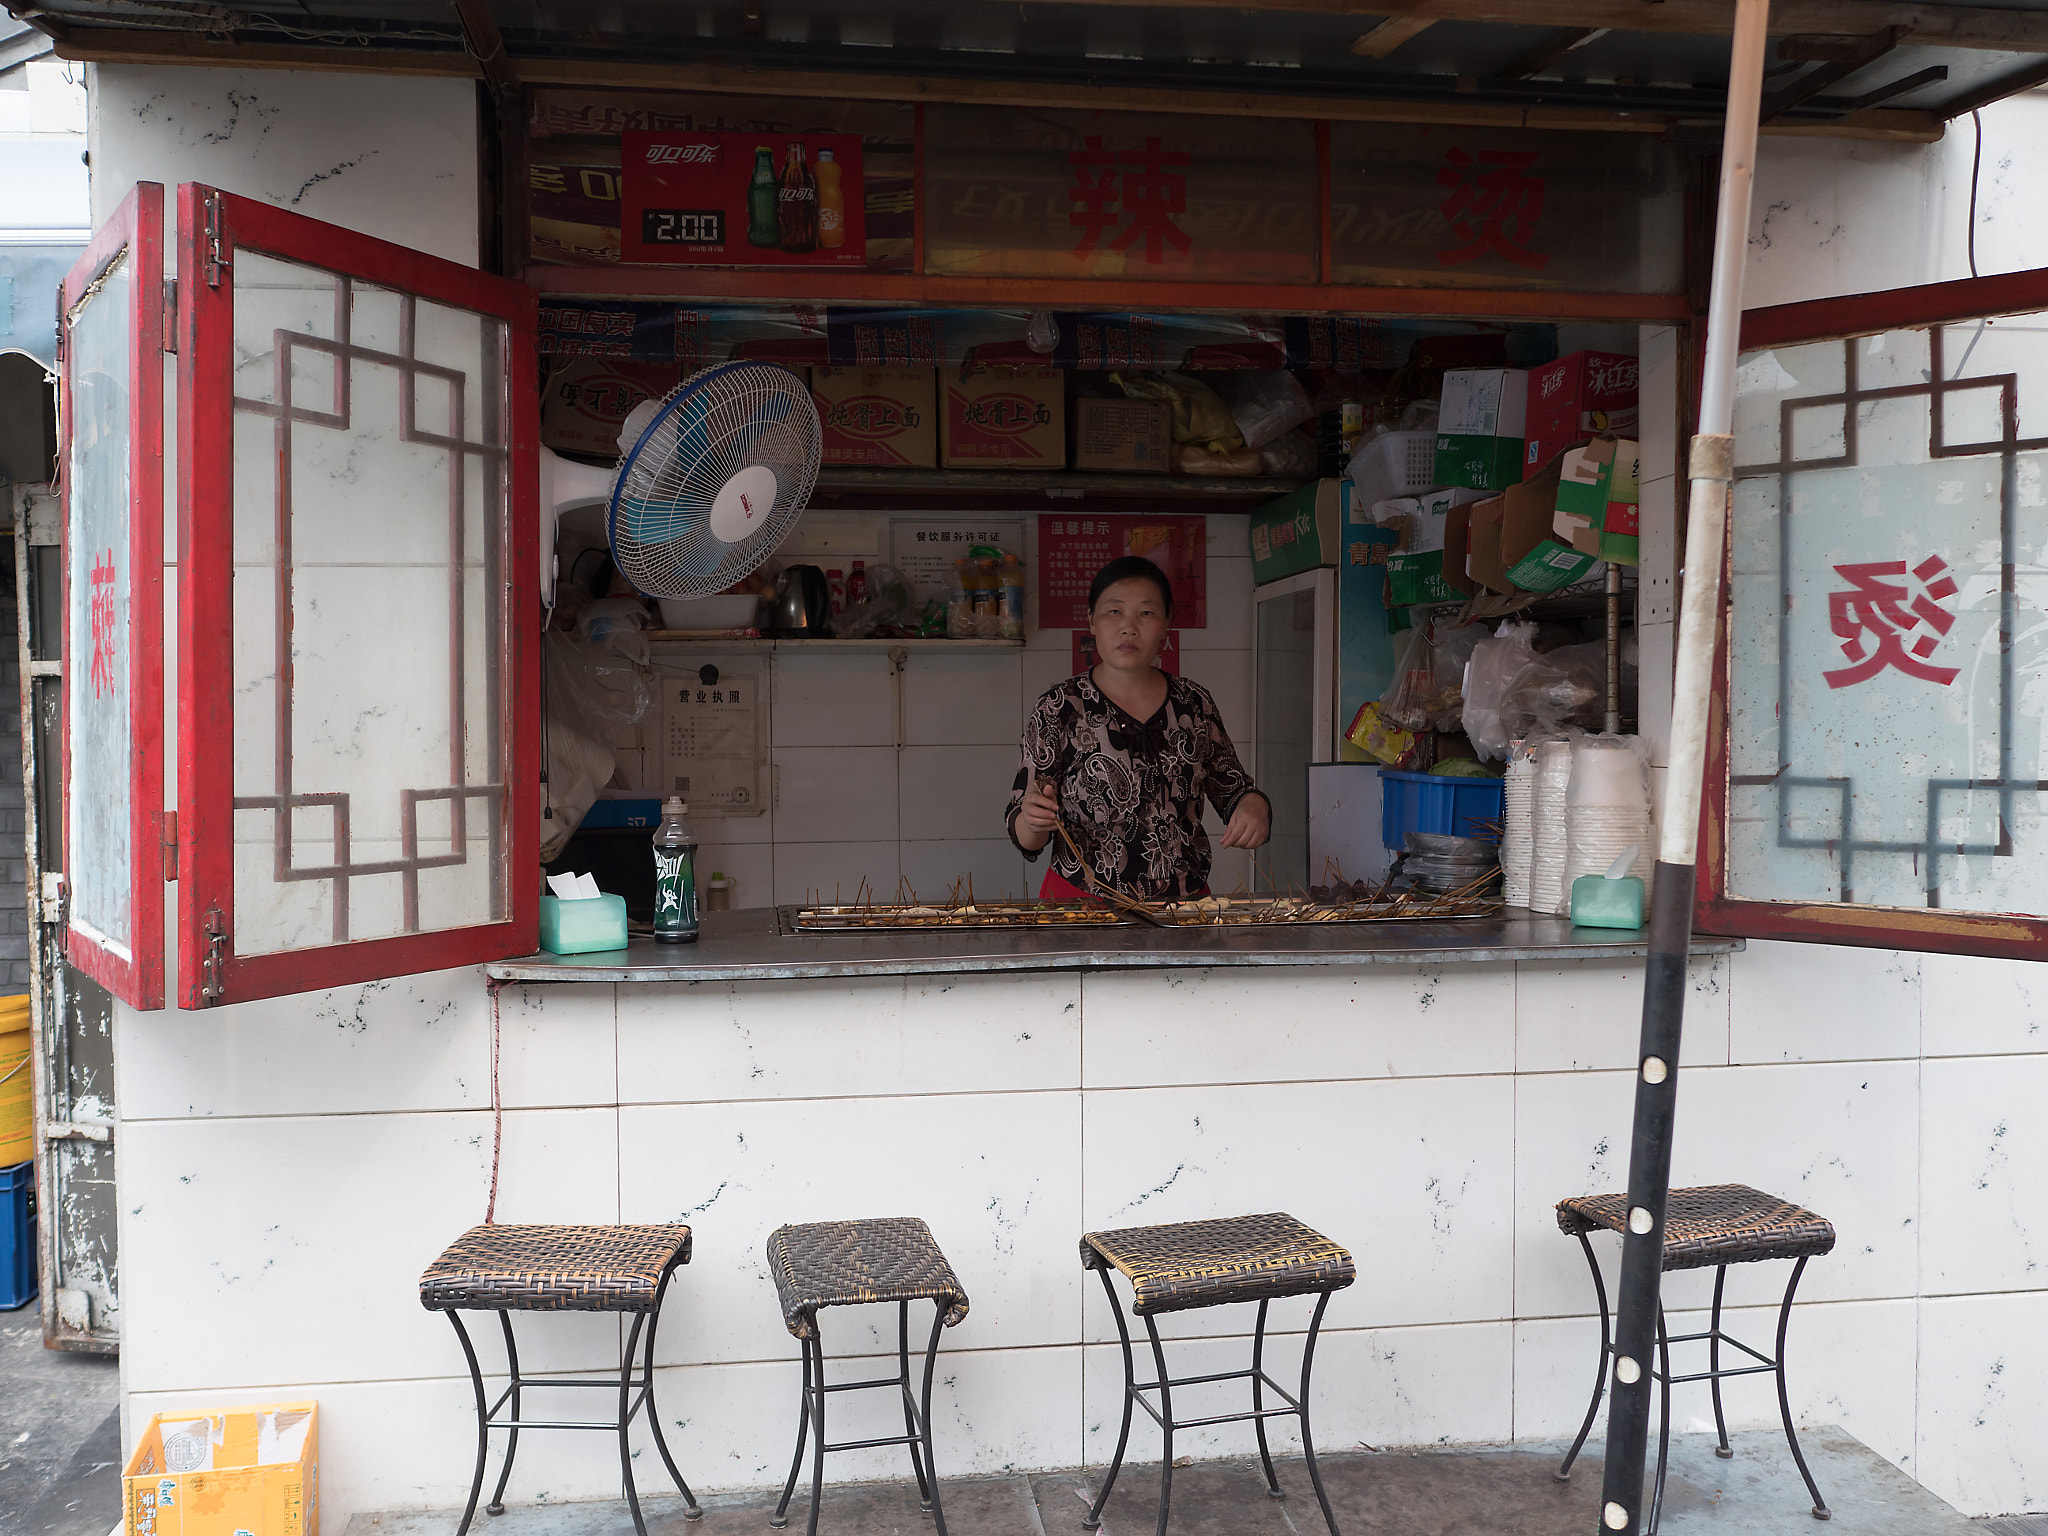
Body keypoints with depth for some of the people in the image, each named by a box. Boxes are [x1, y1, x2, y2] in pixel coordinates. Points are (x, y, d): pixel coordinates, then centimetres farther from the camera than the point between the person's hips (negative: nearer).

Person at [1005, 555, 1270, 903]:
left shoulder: (1195, 703, 2)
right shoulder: (1059, 710, -7)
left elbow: (1232, 789, 13)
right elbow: (1024, 836, -7)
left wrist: (1253, 806, -9)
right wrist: (1033, 821, -29)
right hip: (1083, 899, -2)